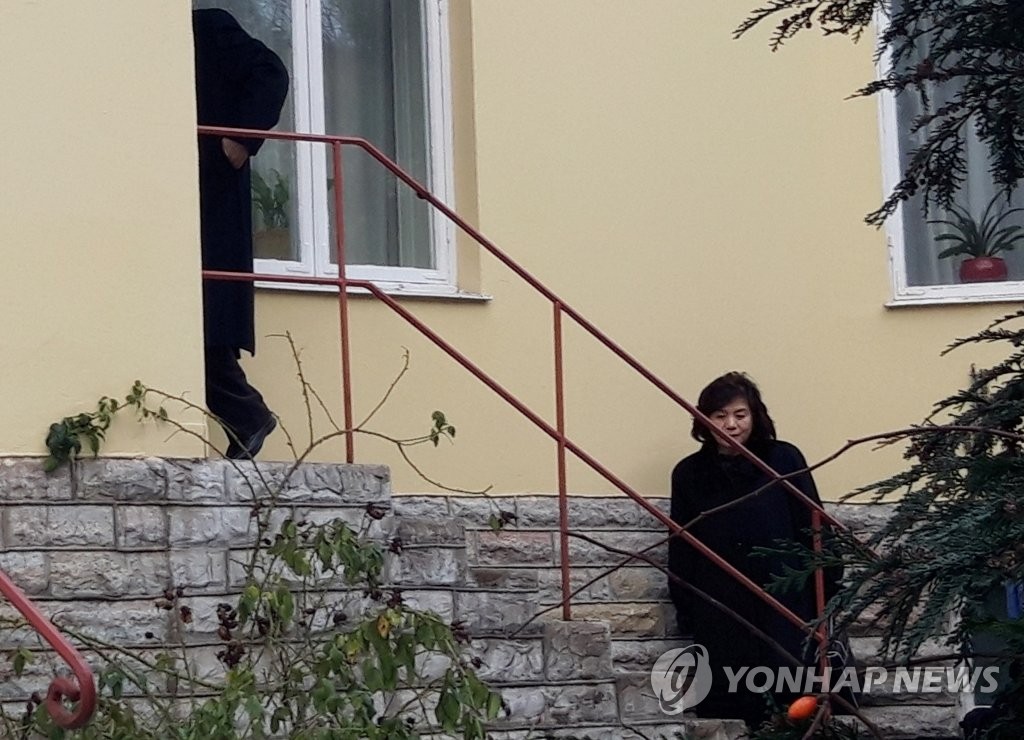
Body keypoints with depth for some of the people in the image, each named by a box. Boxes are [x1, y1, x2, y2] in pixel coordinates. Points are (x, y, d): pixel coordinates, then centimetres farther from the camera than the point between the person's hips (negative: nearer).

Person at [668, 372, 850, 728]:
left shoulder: (784, 460, 0)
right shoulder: (689, 474, 7)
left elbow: (813, 530, 2)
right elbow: (681, 550, 11)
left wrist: (826, 597, -1)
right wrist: (686, 613, 6)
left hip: (784, 607, -2)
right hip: (720, 615, 2)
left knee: (790, 707, -4)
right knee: (728, 711, 0)